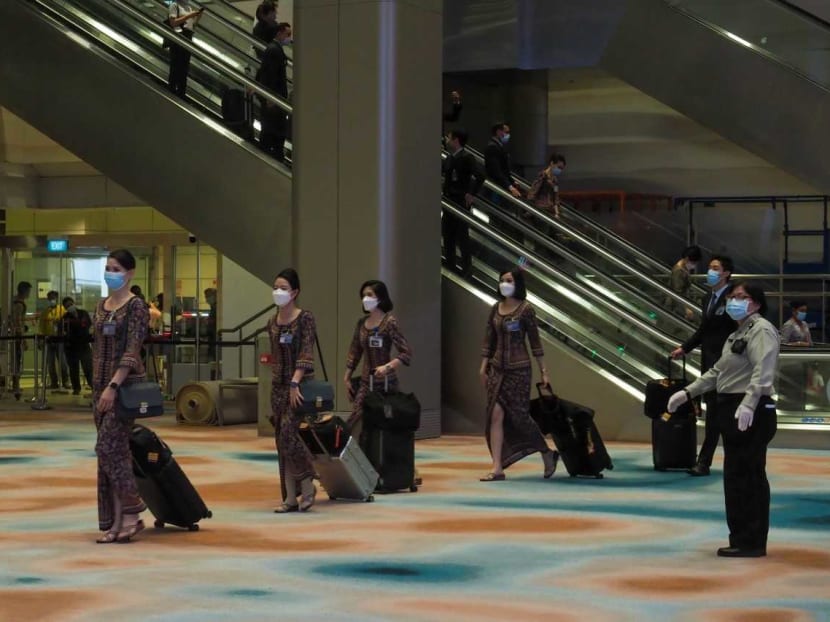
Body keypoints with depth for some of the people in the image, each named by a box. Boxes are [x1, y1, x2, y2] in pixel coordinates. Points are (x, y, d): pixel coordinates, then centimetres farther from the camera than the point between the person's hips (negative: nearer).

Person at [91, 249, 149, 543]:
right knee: (113, 451, 6)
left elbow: (133, 349, -16)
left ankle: (132, 512, -3)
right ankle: (116, 521, 8)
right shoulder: (102, 306, 13)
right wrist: (97, 385, 15)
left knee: (109, 447, -12)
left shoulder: (135, 305, -9)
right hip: (102, 384, 7)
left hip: (126, 383, -7)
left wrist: (113, 386, -22)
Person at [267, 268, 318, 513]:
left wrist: (295, 383, -22)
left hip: (299, 384, -6)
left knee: (289, 434, -17)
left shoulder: (305, 318, -7)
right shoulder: (273, 322, 11)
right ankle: (290, 497, 7)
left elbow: (306, 354, -15)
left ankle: (307, 485, 0)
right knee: (282, 441, 4)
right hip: (278, 385, 6)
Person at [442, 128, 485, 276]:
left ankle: (466, 268, 4)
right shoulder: (449, 158, 11)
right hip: (449, 200, 8)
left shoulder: (467, 157, -14)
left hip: (461, 202, -8)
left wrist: (471, 194, -20)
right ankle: (451, 265, 22)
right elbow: (441, 171, 26)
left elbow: (479, 176, -23)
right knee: (447, 234, 12)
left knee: (462, 234, -4)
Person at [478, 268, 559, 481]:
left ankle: (548, 454, 22)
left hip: (518, 369, -5)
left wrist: (543, 371, -4)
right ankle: (497, 468, -3)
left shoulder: (525, 309, -7)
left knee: (519, 416, -2)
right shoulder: (495, 309, 7)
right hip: (497, 368, 5)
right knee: (495, 415, -4)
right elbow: (489, 340, 11)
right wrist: (484, 365, 5)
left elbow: (535, 342, -5)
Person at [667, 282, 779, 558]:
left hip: (751, 413, -10)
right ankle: (743, 539, 17)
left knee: (746, 475, -8)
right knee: (736, 476, 12)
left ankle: (750, 542, -4)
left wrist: (748, 403, -35)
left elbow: (762, 371, -23)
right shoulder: (738, 334, 24)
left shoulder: (761, 330, -9)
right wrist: (688, 393, 24)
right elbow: (717, 371, 30)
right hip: (733, 410, 10)